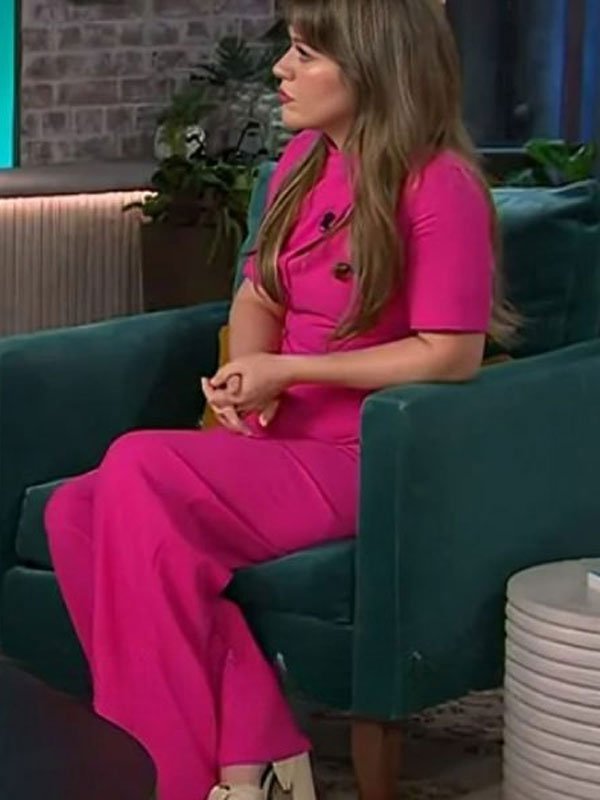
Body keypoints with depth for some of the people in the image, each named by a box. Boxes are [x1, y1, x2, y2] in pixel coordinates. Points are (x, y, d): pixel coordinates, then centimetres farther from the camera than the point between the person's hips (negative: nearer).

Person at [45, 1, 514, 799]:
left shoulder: (439, 185, -13)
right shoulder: (304, 160, 10)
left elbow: (453, 354, -15)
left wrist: (290, 370, -16)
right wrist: (246, 373, -5)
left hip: (373, 461, -8)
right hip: (281, 445, 8)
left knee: (140, 470, -28)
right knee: (76, 512, -17)